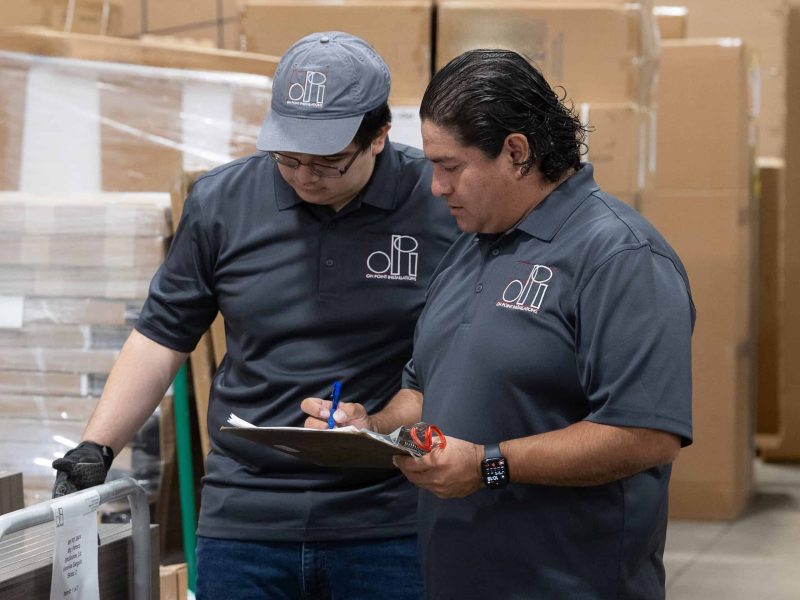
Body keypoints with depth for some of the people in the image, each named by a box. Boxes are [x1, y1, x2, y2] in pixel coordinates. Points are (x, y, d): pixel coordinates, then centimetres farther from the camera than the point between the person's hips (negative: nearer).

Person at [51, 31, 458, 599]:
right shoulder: (221, 202, 3)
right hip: (246, 518, 2)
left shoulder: (446, 204, -5)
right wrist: (95, 450, 3)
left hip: (390, 527, -2)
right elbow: (163, 337, 11)